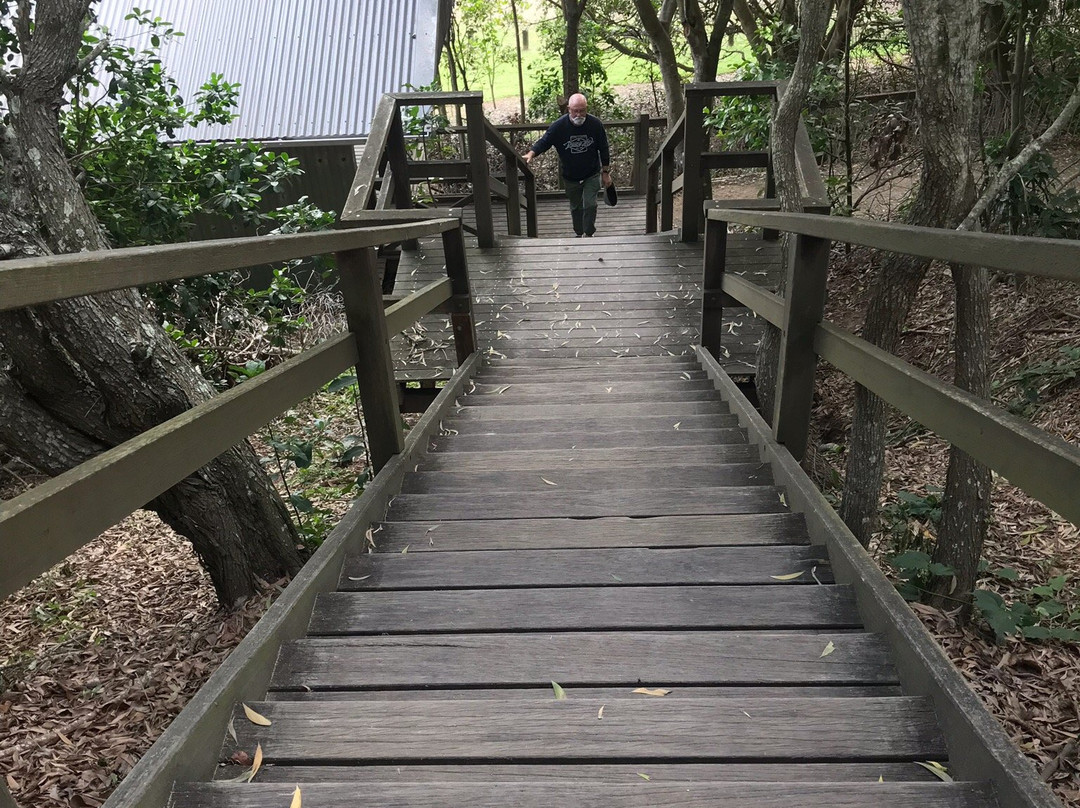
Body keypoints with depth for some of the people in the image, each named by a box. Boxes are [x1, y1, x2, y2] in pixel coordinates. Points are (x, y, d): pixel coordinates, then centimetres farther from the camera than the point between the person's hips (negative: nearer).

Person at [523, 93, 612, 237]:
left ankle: (588, 235, 4)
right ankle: (579, 234, 33)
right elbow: (544, 142, -11)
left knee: (590, 205, -10)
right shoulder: (559, 126, -17)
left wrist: (606, 172, -2)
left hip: (592, 175, -1)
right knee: (576, 207, 15)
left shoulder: (595, 124, -15)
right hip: (570, 176, 1)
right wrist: (531, 154, -31)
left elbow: (603, 149, -5)